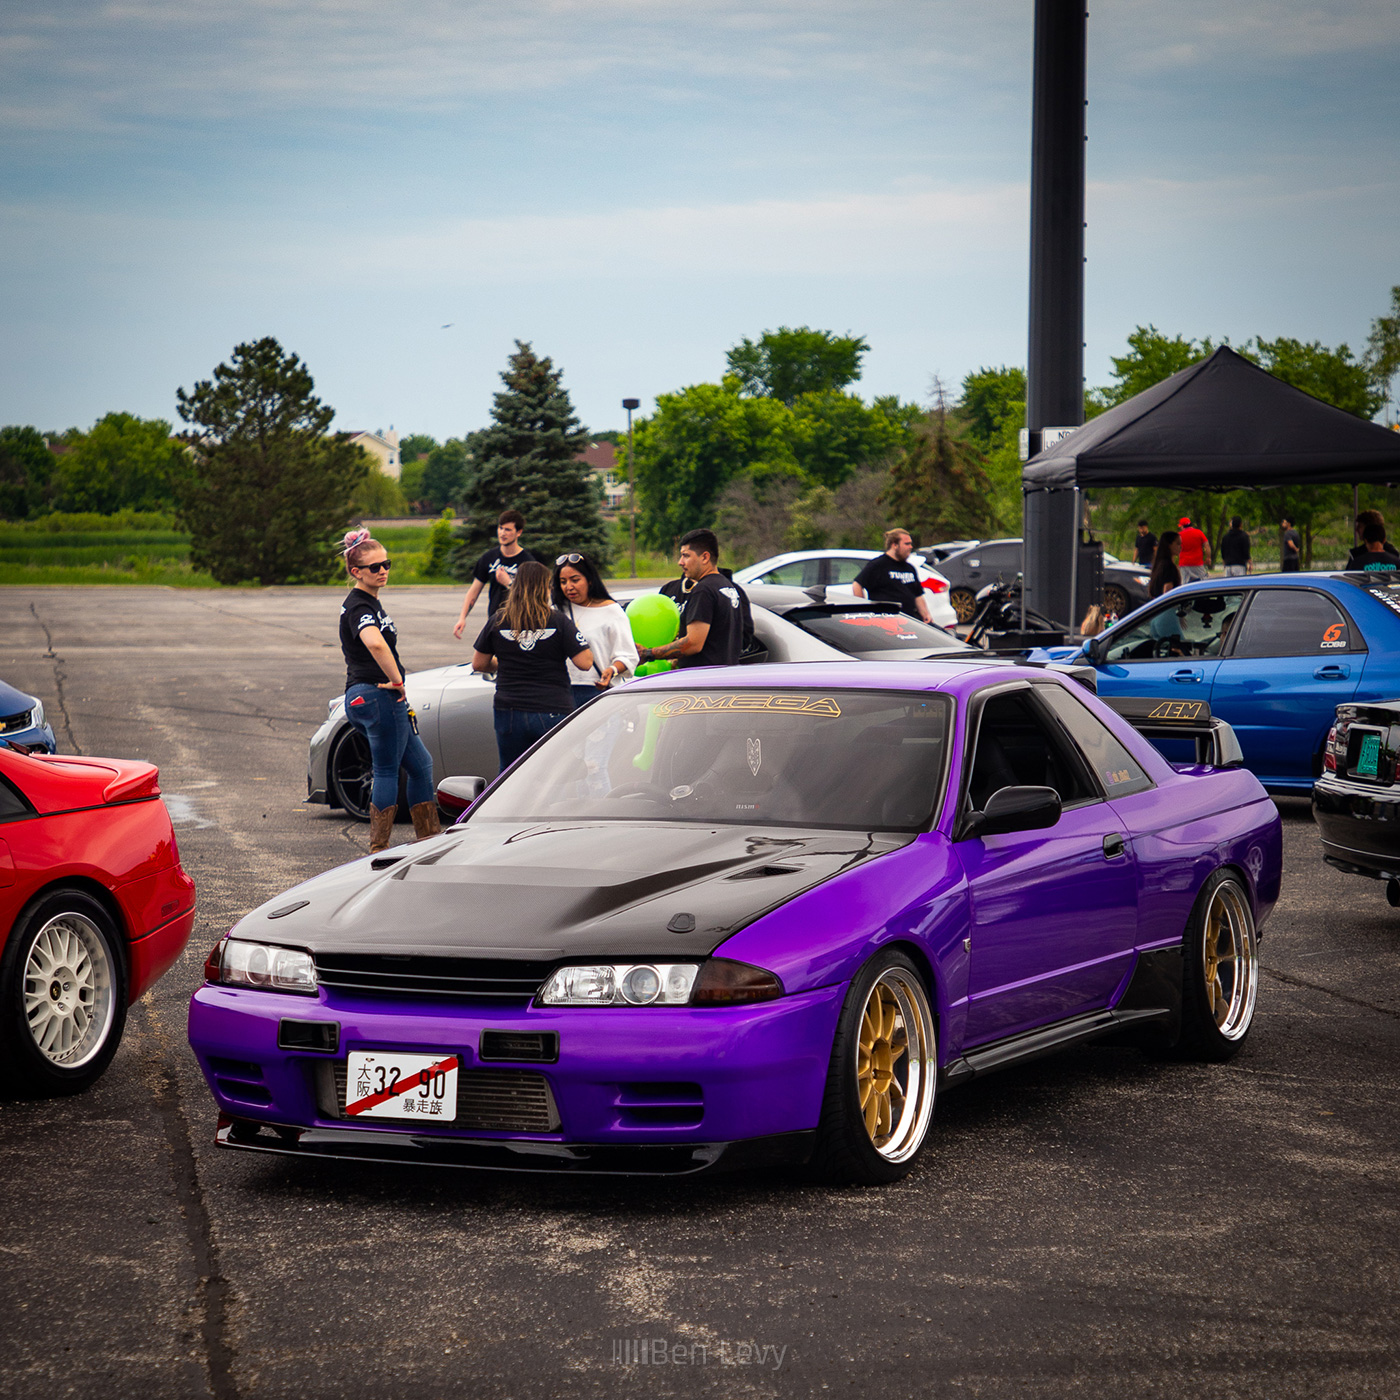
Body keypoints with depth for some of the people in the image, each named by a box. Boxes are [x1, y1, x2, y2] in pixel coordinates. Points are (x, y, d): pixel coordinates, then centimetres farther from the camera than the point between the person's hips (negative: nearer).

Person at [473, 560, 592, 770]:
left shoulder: (497, 622, 2)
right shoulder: (558, 621, -5)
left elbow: (478, 664, 9)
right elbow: (585, 662, -7)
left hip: (510, 712, 2)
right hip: (553, 712, -2)